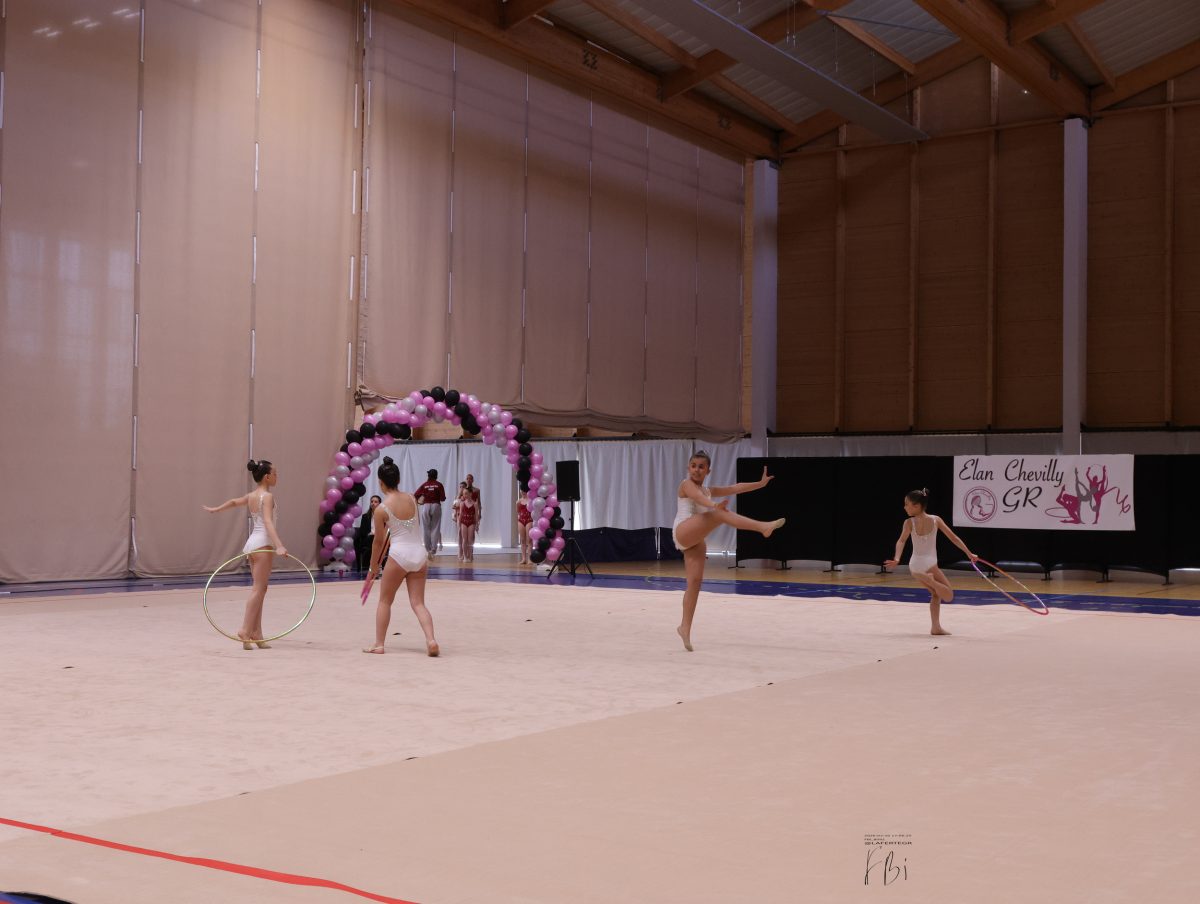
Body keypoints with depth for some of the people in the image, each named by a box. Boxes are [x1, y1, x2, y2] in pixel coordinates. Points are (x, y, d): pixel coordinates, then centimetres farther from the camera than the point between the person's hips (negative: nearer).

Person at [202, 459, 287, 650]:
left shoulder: (251, 496, 13)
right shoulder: (267, 496, -12)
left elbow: (234, 501, 32)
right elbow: (268, 522, -25)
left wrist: (215, 509, 52)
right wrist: (278, 546, -36)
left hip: (252, 543, 9)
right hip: (263, 544, -9)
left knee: (258, 590, 9)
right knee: (258, 589, -9)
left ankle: (256, 634, 8)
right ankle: (245, 631, -15)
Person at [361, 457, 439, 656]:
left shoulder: (381, 509, -9)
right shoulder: (412, 499, 4)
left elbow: (378, 541, -1)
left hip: (400, 555, -4)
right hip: (419, 552, 4)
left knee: (384, 601, 14)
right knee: (418, 603, 7)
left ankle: (379, 644, 17)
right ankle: (431, 640, -11)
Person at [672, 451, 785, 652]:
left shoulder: (708, 490, 24)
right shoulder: (687, 484, 0)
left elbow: (734, 488, 19)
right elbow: (698, 498, -23)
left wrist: (760, 483, 12)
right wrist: (715, 506, -44)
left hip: (695, 541, 8)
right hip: (683, 532, -8)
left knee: (695, 581, -2)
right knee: (719, 514, -25)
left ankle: (685, 627, -2)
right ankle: (763, 526, -37)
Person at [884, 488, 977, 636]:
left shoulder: (909, 522, -6)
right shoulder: (935, 519, -2)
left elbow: (901, 541, -24)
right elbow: (953, 537, 1)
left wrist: (897, 559, -36)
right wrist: (969, 554, 8)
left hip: (915, 566, 2)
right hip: (929, 564, -2)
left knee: (936, 594, 23)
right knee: (948, 596, 5)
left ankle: (936, 627, 12)